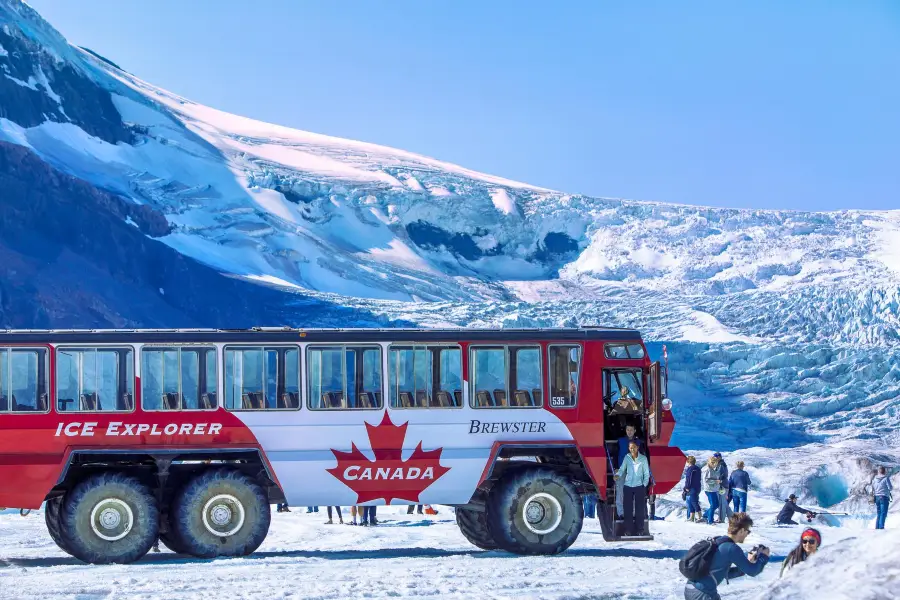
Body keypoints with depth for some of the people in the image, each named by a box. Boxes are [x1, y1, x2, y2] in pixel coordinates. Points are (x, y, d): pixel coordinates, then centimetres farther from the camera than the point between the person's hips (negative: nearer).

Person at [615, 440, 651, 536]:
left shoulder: (643, 458, 1)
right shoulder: (627, 458, 3)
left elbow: (646, 473, 5)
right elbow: (622, 469, 7)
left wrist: (644, 485, -2)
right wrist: (618, 475, -13)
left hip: (639, 486, -1)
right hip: (628, 486, 1)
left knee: (640, 509, -1)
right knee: (628, 509, 1)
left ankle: (639, 530, 7)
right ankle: (628, 530, 6)